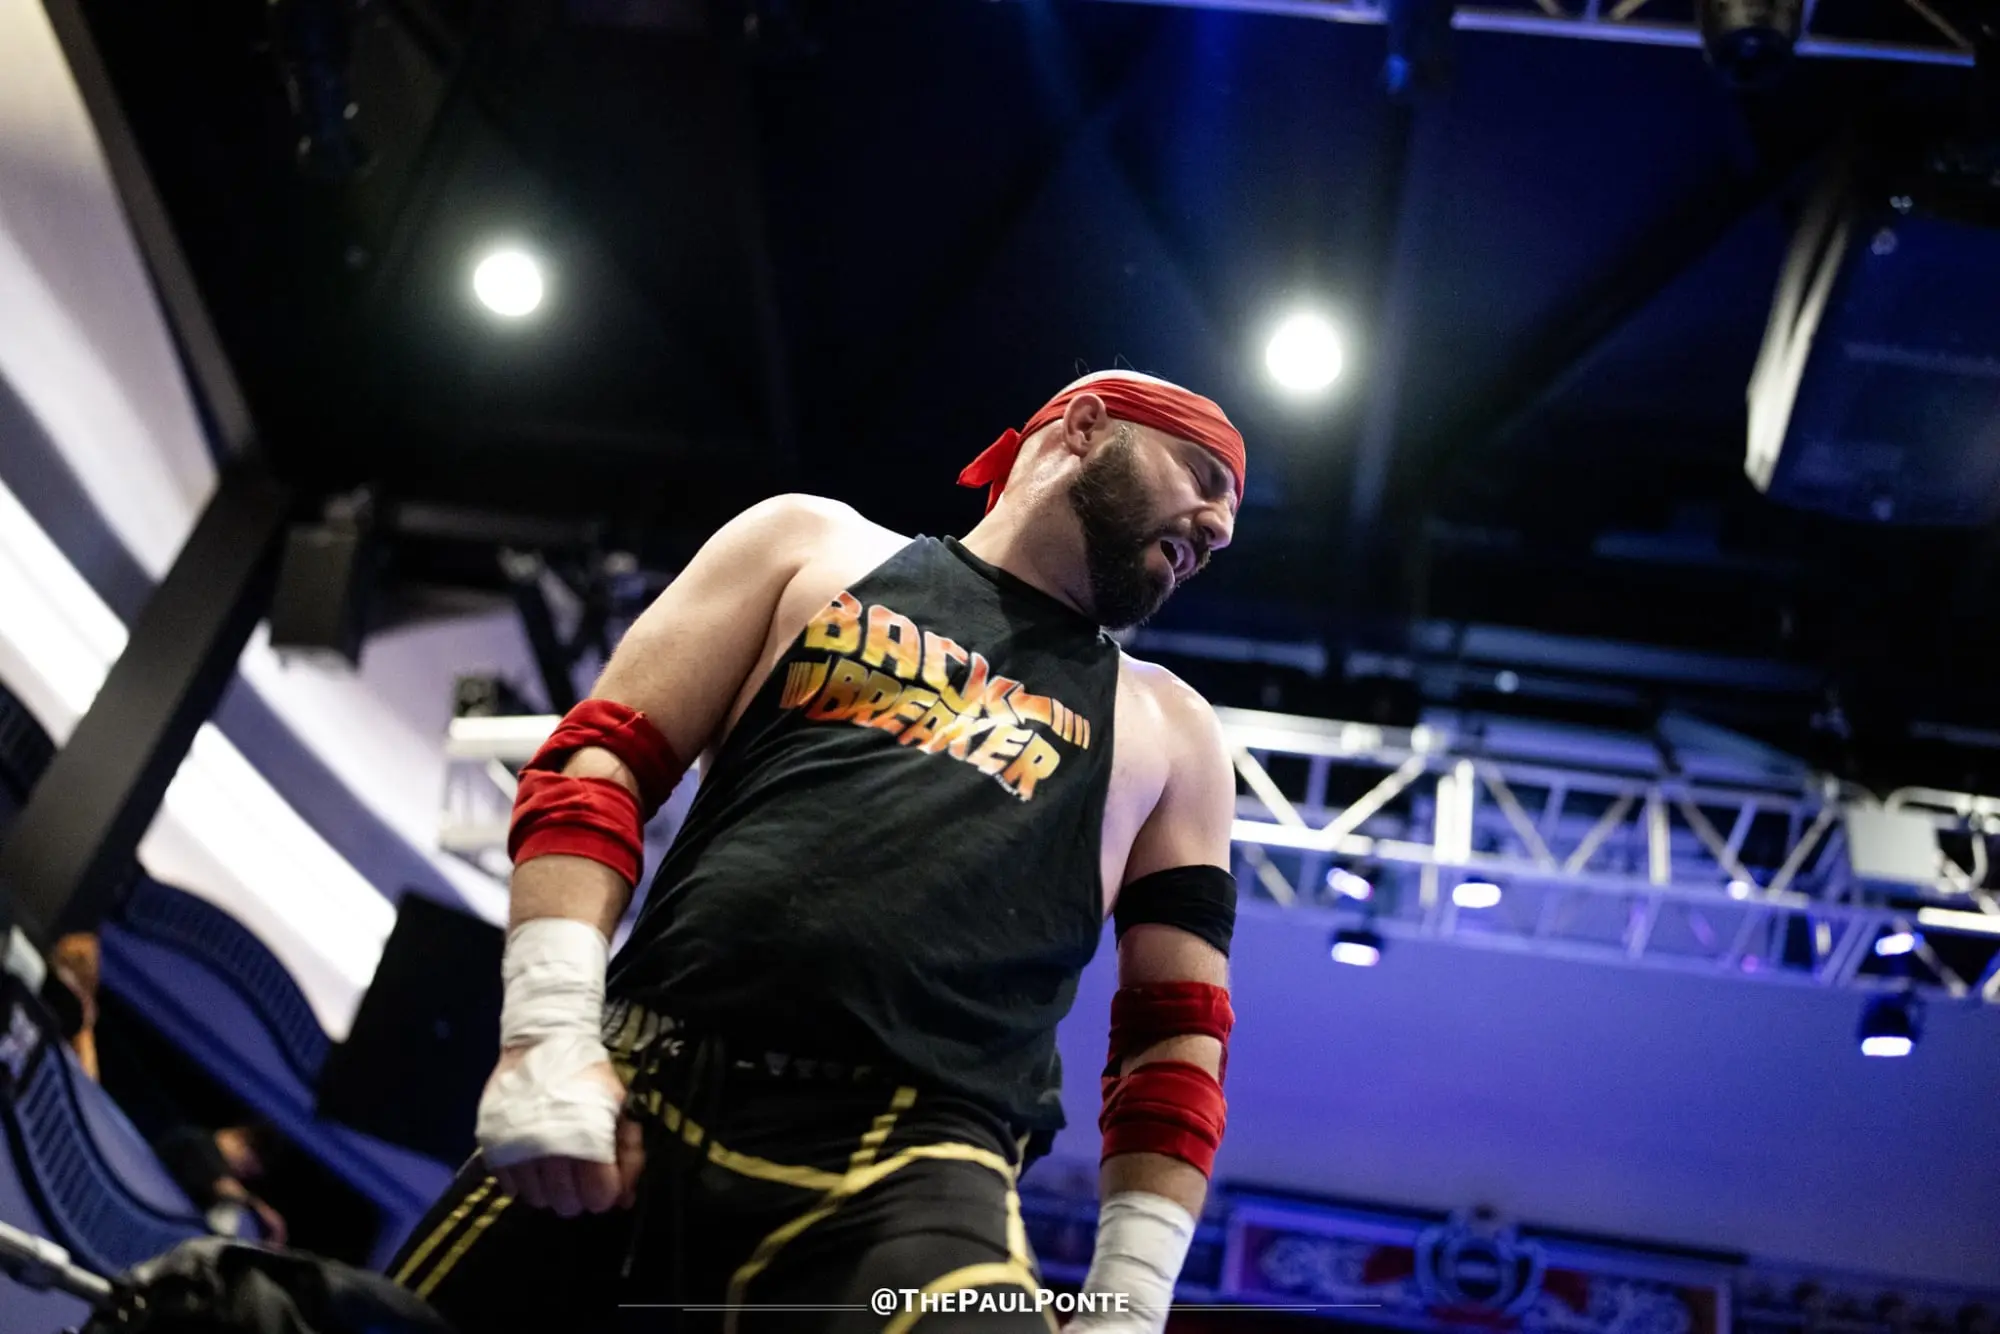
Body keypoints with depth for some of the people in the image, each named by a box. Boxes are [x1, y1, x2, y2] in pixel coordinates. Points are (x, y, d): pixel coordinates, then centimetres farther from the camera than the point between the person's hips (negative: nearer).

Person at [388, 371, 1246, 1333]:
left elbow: (1176, 1033, 15)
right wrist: (550, 1030, -6)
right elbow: (596, 763, 7)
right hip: (631, 1102, 1)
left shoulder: (1171, 734, 18)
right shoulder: (813, 545, 15)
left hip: (917, 1178, 0)